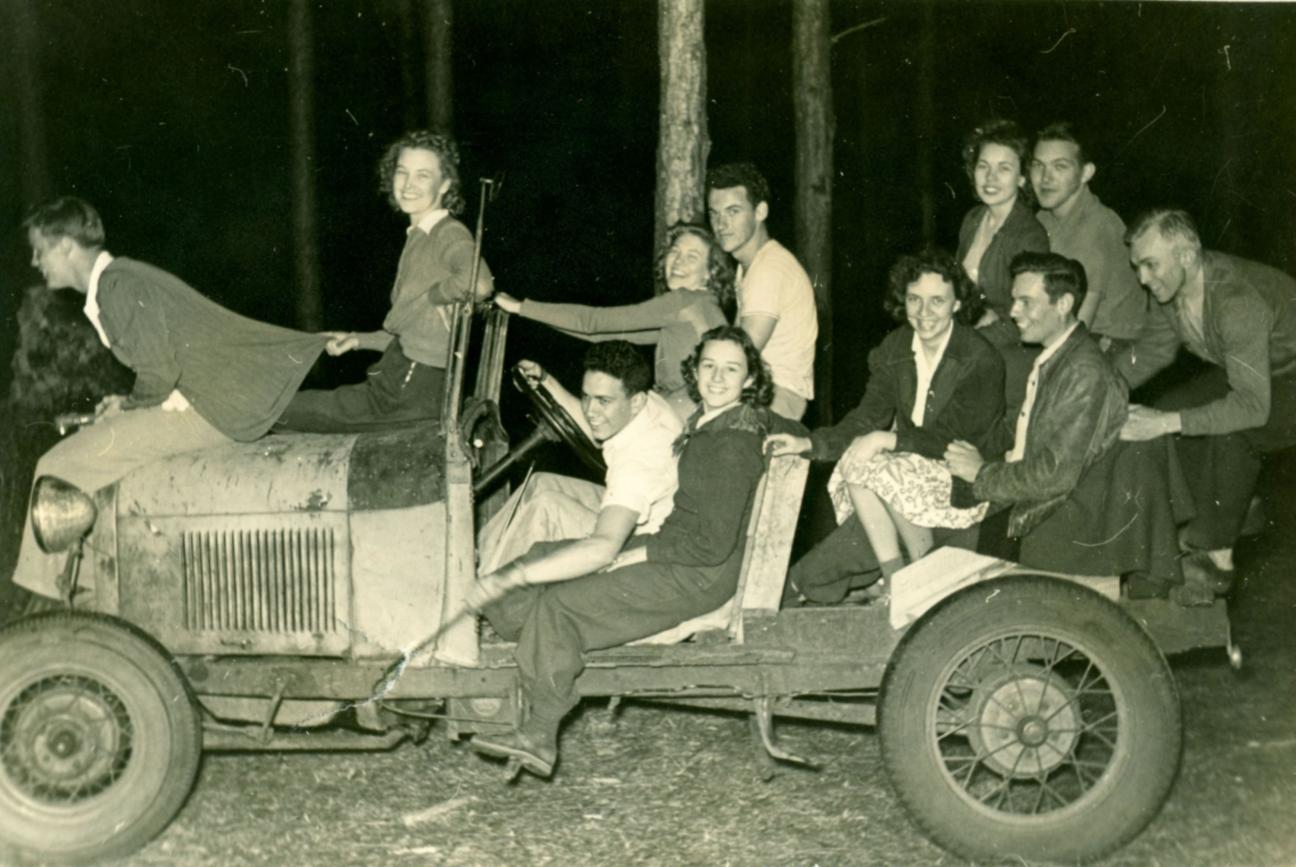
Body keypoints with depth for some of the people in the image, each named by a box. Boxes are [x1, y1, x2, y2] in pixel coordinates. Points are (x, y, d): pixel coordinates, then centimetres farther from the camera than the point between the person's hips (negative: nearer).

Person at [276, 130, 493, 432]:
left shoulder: (450, 234, -13)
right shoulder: (418, 237, 15)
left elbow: (480, 283, -37)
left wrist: (434, 295, -20)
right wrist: (359, 340, 17)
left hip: (417, 387, -9)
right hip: (401, 376, 9)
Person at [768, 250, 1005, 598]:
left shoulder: (981, 361, -15)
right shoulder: (895, 347, 3)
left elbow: (953, 439, -17)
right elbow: (868, 417, 1)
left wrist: (886, 440, -26)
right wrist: (808, 443, -13)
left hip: (966, 481, -6)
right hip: (908, 464, 6)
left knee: (877, 469, -29)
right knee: (855, 467, -24)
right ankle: (894, 579, -18)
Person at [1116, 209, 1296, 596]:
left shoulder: (1238, 301, -36)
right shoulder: (1173, 285, -11)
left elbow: (1252, 405, -40)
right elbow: (1153, 349, 6)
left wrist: (1167, 423, -43)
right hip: (1253, 372, 9)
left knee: (1230, 434, -30)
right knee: (1172, 407, 1)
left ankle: (1217, 558, -13)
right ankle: (1223, 517, 17)